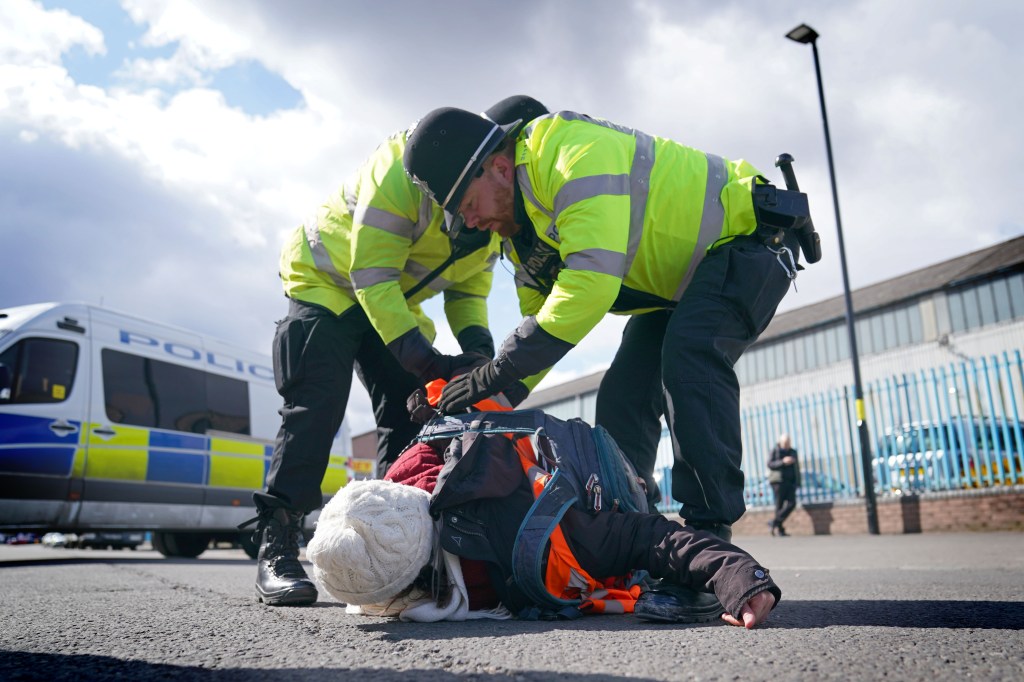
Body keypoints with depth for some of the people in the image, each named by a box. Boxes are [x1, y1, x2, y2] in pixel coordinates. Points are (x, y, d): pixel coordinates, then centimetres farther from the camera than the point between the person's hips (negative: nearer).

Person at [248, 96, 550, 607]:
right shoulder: (407, 164, -31)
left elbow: (468, 290, 1)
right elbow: (371, 275, -32)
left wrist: (478, 349, -20)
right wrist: (427, 360, -39)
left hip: (393, 300, 7)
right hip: (327, 280, -6)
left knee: (412, 413, -5)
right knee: (316, 405, -18)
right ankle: (275, 548, -12)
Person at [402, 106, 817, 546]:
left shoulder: (576, 151, -31)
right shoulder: (519, 223, 0)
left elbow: (592, 282, -42)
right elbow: (542, 317, 4)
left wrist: (499, 370, -36)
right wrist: (497, 396, -11)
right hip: (676, 283, 9)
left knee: (689, 354, -32)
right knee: (621, 397, -1)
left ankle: (710, 529, -26)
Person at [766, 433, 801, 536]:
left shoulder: (793, 452, 17)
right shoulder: (774, 451, 2)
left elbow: (796, 468, 21)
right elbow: (770, 464, -9)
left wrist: (797, 481, 13)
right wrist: (783, 462, -19)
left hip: (790, 481, 5)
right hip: (778, 481, -5)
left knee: (791, 503, -10)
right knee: (779, 504, -4)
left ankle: (775, 522, -2)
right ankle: (779, 529, 3)